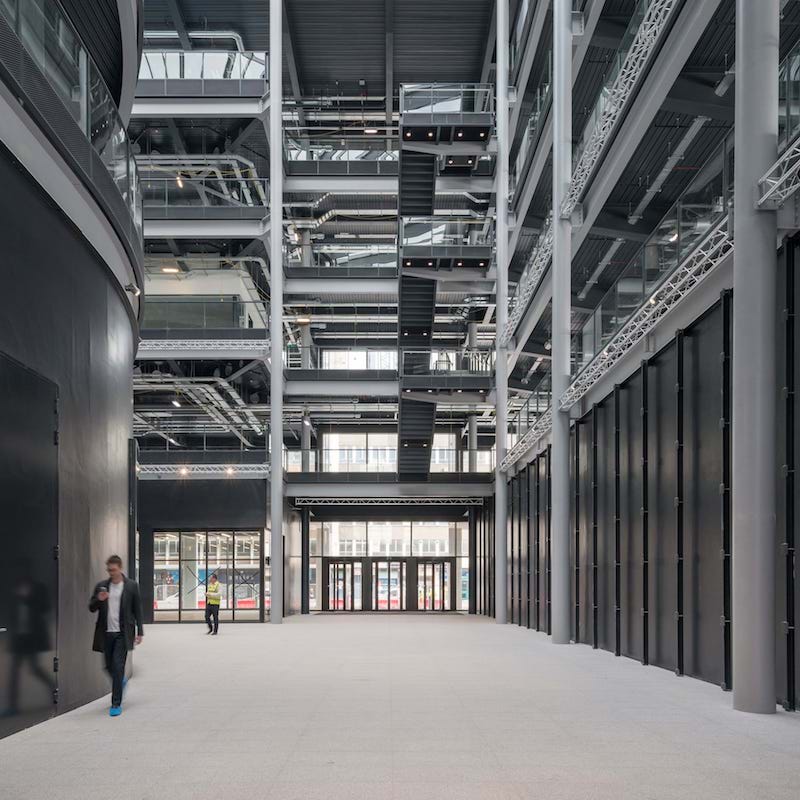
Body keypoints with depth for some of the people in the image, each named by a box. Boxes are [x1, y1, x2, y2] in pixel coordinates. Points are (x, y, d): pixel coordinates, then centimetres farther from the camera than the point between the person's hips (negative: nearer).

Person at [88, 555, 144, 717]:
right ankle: (121, 681, 44)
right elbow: (91, 608, 7)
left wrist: (139, 632, -1)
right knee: (109, 667, 12)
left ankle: (116, 704, -4)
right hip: (106, 633, 4)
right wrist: (98, 600, -15)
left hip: (122, 634, -4)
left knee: (118, 667, -9)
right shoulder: (101, 586, 7)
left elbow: (137, 610, 3)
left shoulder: (131, 586, 0)